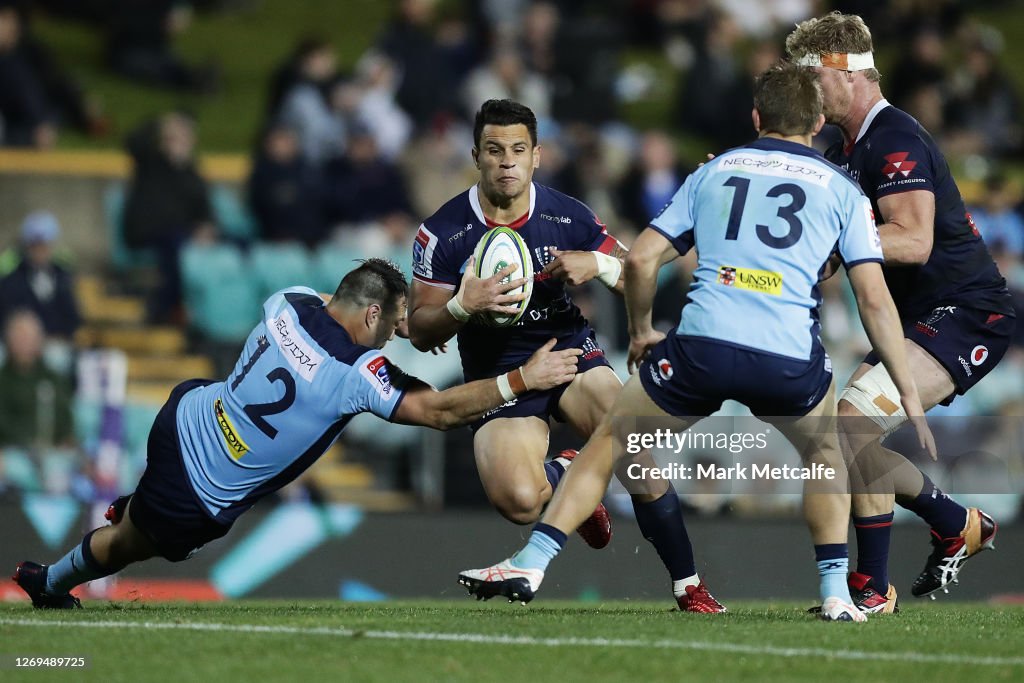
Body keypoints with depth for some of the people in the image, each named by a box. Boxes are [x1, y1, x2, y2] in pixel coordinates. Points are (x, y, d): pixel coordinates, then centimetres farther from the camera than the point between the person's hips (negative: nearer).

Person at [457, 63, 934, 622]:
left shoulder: (713, 171, 21)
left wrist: (640, 333, 32)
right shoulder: (840, 188, 16)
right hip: (788, 360, 0)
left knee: (610, 441, 18)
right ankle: (836, 592, 17)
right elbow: (874, 299, 9)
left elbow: (641, 258, 16)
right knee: (826, 453, 29)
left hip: (701, 345, 0)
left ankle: (531, 563, 10)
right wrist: (909, 395, 13)